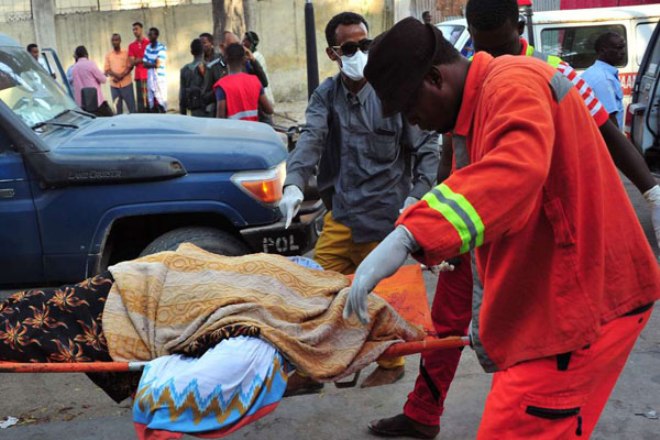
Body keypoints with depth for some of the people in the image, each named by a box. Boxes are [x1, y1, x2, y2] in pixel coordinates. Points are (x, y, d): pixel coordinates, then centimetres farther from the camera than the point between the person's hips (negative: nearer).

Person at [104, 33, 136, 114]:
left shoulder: (126, 52, 3)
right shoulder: (108, 55, 9)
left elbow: (130, 66, -1)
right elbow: (106, 69, 6)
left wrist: (122, 75, -16)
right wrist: (115, 75, -14)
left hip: (126, 83, -2)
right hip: (114, 85, 2)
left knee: (131, 105, -2)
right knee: (117, 107, 4)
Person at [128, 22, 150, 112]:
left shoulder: (149, 43, 5)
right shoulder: (131, 46, 12)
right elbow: (132, 62, 3)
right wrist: (144, 58, -11)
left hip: (149, 75, -2)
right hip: (139, 76, 2)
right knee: (140, 98, -1)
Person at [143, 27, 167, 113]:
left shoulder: (162, 47, -9)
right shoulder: (148, 47, 10)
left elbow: (157, 64, -14)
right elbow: (144, 64, 6)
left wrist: (149, 64, 0)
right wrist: (153, 64, -10)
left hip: (160, 78, -6)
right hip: (150, 78, 6)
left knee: (161, 101, -3)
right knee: (151, 102, 8)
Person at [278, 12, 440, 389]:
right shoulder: (326, 95, 2)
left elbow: (427, 149, -3)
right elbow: (311, 139, -14)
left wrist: (416, 197, -12)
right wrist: (294, 184, -31)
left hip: (384, 216, -4)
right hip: (340, 213, 4)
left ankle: (391, 363, 30)